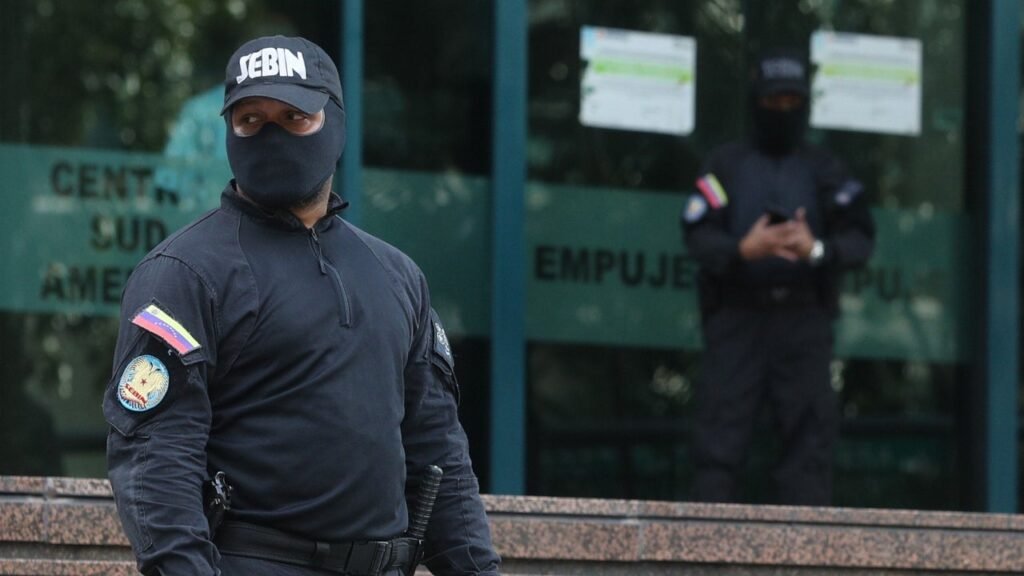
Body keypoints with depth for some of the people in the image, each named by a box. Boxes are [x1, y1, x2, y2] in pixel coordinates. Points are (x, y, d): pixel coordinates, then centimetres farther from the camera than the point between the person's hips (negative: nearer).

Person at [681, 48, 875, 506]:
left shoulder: (824, 170, 13)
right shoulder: (725, 165, 10)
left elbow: (861, 238, 3)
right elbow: (696, 233, -1)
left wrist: (818, 250, -19)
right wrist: (742, 249, -22)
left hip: (804, 318, 1)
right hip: (737, 315, -1)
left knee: (810, 432, -3)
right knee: (720, 435, -7)